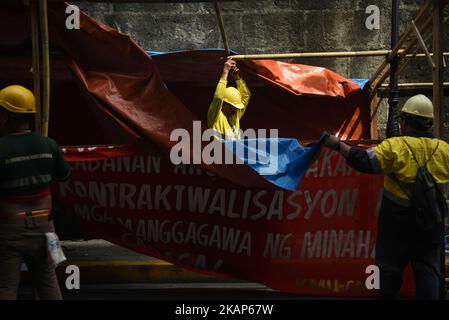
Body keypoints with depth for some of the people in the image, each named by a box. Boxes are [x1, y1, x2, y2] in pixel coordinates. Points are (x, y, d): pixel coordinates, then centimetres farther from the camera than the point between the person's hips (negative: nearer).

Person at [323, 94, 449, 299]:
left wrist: (338, 145, -16)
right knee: (428, 271, 9)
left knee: (389, 269, 9)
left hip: (397, 223, -3)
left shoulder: (395, 146, -16)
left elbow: (365, 162, -23)